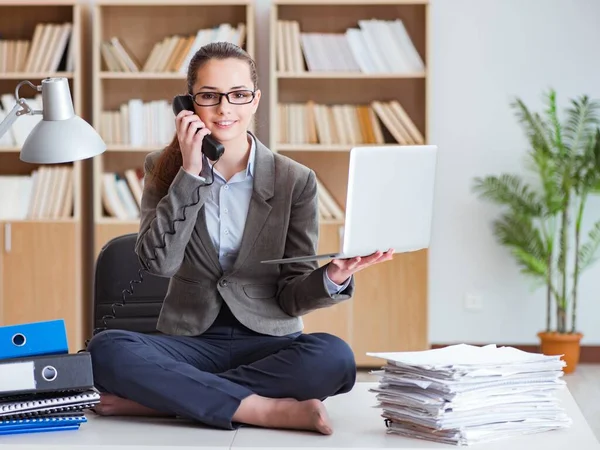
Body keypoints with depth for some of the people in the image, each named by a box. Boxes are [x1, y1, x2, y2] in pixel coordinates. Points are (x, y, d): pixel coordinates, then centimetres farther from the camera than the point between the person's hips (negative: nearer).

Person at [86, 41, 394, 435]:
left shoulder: (295, 181, 1)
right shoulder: (165, 169, 4)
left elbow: (291, 296, 0)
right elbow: (158, 262, -11)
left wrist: (332, 278, -22)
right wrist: (190, 173, -15)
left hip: (268, 342, 0)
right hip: (190, 340, 0)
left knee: (334, 357, -32)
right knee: (106, 350, -30)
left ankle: (161, 398, -25)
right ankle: (270, 410, -27)